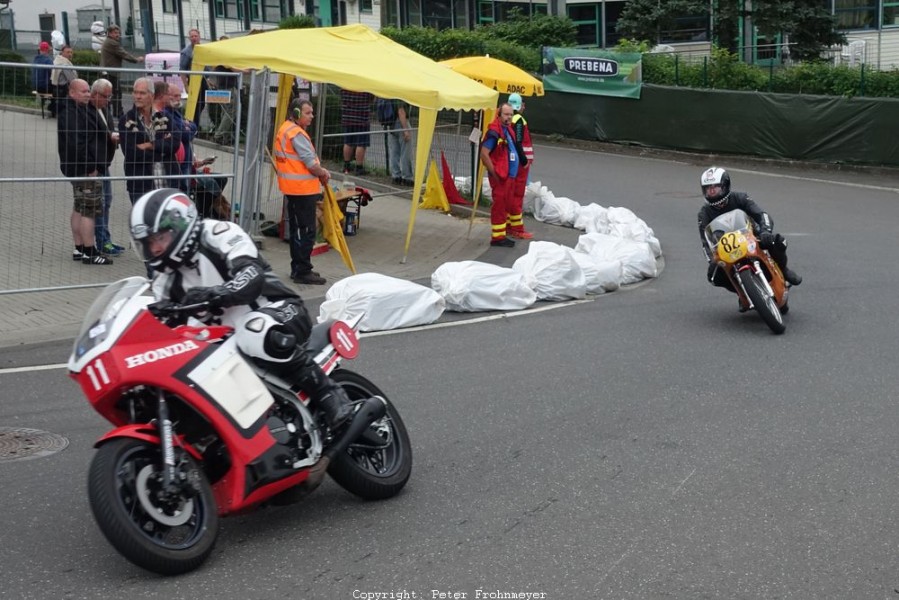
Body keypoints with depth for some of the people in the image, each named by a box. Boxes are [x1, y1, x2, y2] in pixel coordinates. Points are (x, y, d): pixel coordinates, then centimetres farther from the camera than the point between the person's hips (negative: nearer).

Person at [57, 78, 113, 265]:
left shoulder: (82, 110, 17)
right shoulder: (69, 114, -18)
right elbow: (74, 143, -25)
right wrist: (90, 167, -22)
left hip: (85, 168, 11)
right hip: (84, 169, -11)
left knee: (80, 209, 14)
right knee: (89, 209, -8)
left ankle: (79, 249, 21)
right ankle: (89, 253, -5)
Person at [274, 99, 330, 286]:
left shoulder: (286, 129, 14)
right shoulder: (296, 133, -18)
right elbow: (311, 163, -21)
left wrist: (320, 170, 7)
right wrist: (323, 173, -3)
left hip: (292, 188, 10)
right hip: (303, 188, -10)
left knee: (297, 229, 16)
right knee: (307, 230, -5)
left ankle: (297, 268, 23)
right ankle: (303, 271, -2)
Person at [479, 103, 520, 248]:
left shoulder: (508, 130, 11)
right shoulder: (494, 132, -16)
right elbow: (484, 154, -21)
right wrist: (494, 173, -17)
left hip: (509, 175, 9)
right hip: (499, 176, -9)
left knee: (505, 205, 14)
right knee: (499, 206, -4)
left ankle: (501, 235, 22)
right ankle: (497, 237, 1)